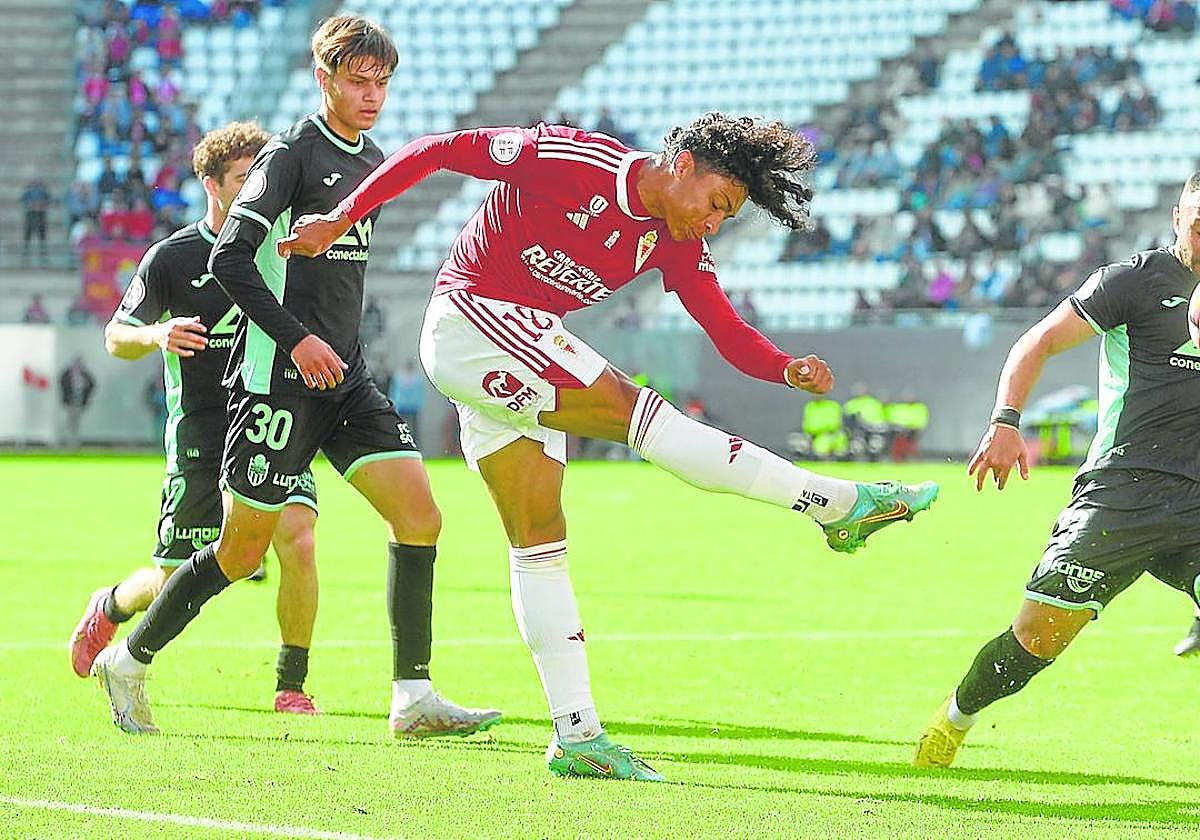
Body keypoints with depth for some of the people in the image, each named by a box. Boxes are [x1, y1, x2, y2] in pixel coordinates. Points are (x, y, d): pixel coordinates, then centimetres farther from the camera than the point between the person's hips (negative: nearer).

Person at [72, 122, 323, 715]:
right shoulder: (173, 257, -3)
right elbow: (116, 337, 3)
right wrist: (157, 335, -19)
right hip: (200, 437, -2)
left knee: (297, 538, -21)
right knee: (176, 583, 4)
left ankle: (291, 685, -6)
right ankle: (110, 606, 40)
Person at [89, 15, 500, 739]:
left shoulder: (373, 162, 15)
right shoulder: (291, 155, -10)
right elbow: (229, 257, -18)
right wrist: (296, 339, -22)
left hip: (345, 378, 7)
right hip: (277, 379, -7)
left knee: (420, 516, -7)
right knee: (243, 552, -1)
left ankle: (414, 698, -5)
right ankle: (129, 663, 18)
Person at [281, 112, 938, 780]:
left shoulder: (676, 243, 4)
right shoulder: (574, 160, -16)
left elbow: (731, 335, -1)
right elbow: (436, 150, -12)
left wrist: (788, 369, -22)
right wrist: (340, 221, -13)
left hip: (521, 353, 9)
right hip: (471, 317, -9)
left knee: (540, 540, 5)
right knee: (628, 407, -17)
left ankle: (577, 735, 3)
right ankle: (840, 503, -17)